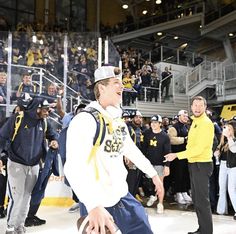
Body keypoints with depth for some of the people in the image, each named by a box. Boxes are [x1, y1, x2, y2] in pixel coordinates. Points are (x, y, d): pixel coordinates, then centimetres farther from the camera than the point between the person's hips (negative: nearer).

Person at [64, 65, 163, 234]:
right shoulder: (85, 120, -20)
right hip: (97, 203, -8)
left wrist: (153, 173, 26)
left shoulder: (119, 120, 9)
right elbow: (74, 168, -32)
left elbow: (131, 150, 23)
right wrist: (94, 206, -43)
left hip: (123, 195, 8)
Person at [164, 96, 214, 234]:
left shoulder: (206, 123, -15)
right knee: (196, 199, 16)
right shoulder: (195, 122, 14)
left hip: (202, 164, -10)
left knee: (202, 200, -5)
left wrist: (176, 155, -20)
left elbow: (199, 148, -22)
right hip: (194, 164, 10)